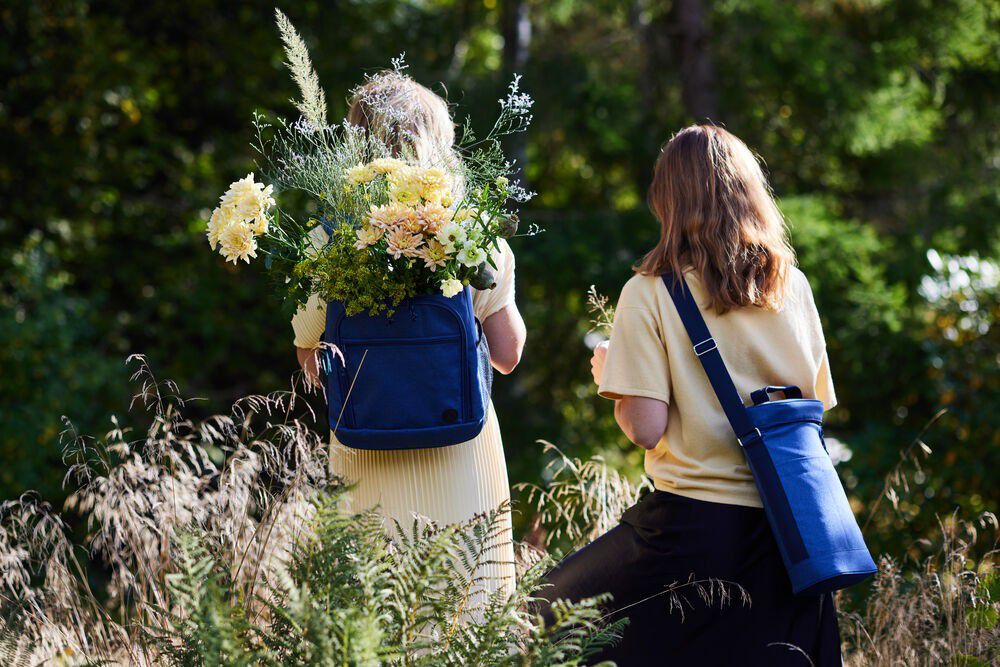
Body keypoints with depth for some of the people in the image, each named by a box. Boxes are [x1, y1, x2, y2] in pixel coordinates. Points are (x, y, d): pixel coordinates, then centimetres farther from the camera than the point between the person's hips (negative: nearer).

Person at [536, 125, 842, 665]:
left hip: (696, 524, -4)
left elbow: (646, 428, -12)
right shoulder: (792, 286, 5)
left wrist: (607, 375, 7)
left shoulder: (651, 292, -7)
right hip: (789, 529, 5)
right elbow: (817, 406, 12)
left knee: (551, 609, 14)